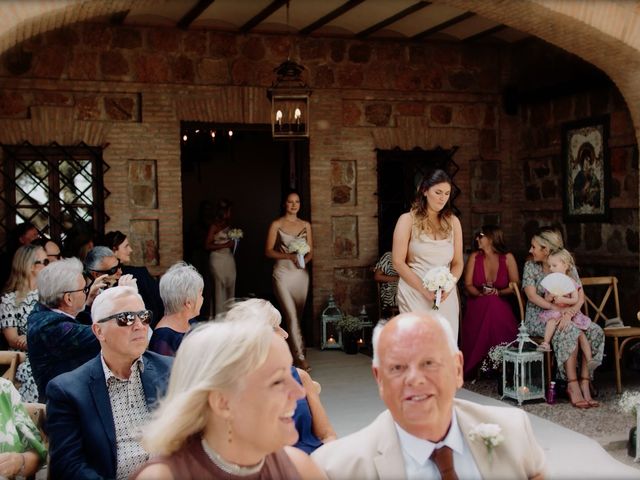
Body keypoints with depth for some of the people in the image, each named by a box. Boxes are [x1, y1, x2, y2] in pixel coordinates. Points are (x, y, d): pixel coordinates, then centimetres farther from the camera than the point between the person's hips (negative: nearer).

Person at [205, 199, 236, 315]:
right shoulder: (214, 226, -8)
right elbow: (208, 245, -12)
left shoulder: (228, 225, 11)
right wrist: (225, 245, -17)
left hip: (229, 258, 7)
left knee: (230, 287, 4)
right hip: (218, 259, -7)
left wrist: (235, 241, 5)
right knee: (220, 288, -5)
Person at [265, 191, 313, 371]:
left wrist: (305, 259, -9)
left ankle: (292, 349, 23)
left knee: (298, 316, 9)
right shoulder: (276, 224, 0)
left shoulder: (305, 225, 11)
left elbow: (311, 251, 13)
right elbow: (268, 251, -4)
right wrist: (289, 256, -16)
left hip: (301, 274, 4)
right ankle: (300, 356, -12)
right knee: (291, 315, -12)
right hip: (283, 273, -4)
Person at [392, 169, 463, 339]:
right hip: (415, 294, -3)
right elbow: (398, 263, -5)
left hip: (446, 297, 3)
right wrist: (424, 289, -13)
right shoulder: (408, 220, 0)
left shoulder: (453, 222, 11)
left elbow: (458, 263, 12)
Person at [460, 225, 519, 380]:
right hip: (477, 308, 1)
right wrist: (481, 294, -20)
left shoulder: (507, 258, -2)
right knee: (476, 343, -24)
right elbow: (468, 284, 0)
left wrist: (498, 292, -17)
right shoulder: (474, 257, 2)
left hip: (500, 308, -1)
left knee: (503, 341, -27)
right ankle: (473, 373, -7)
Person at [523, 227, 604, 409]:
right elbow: (532, 296, -10)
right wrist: (557, 308, -25)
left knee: (595, 332, -24)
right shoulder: (530, 266, 1)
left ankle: (584, 383, -25)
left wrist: (569, 312, -25)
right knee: (570, 332, -33)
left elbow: (580, 296, -4)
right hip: (539, 316, -3)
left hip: (566, 315, 3)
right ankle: (573, 386, -32)